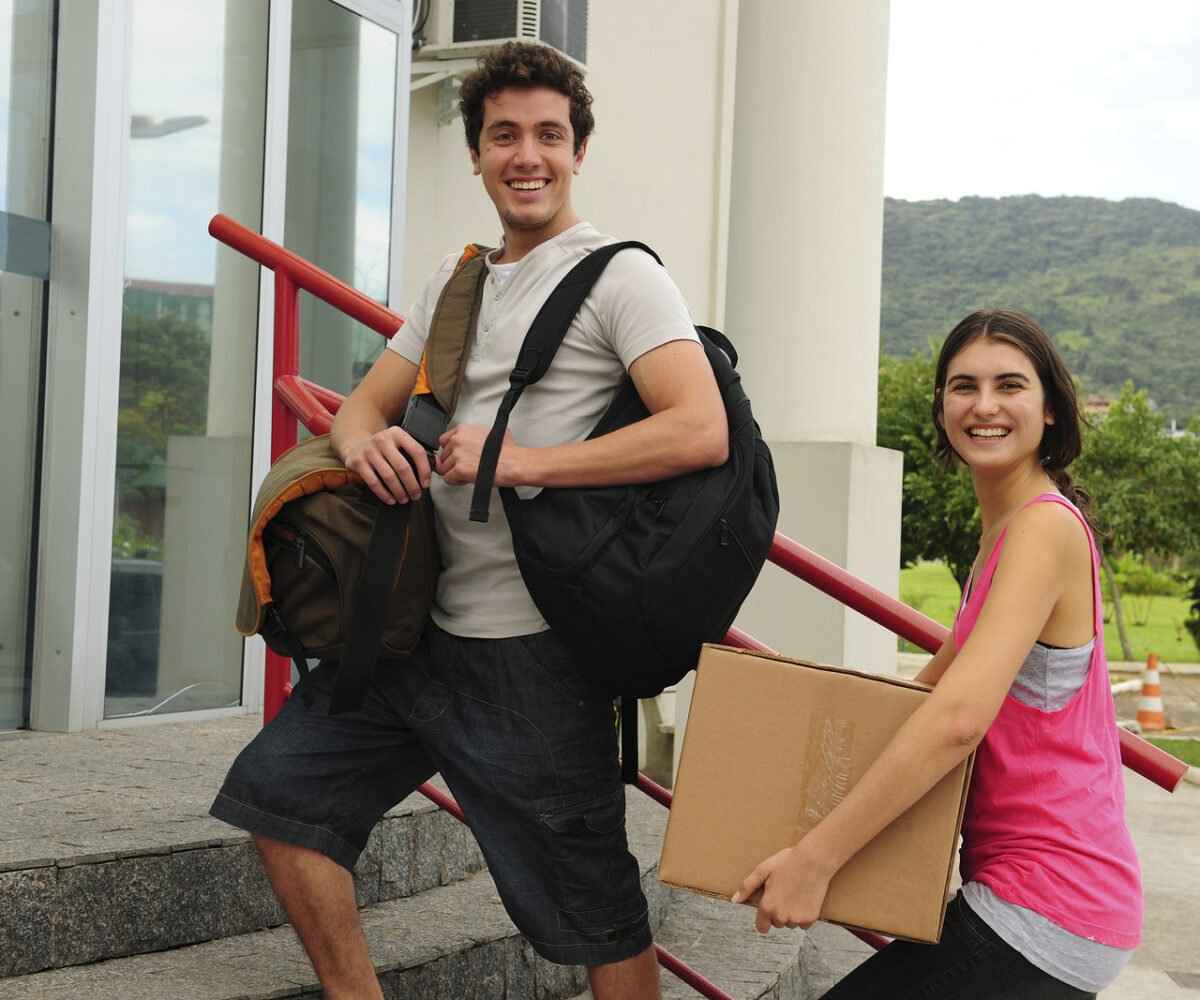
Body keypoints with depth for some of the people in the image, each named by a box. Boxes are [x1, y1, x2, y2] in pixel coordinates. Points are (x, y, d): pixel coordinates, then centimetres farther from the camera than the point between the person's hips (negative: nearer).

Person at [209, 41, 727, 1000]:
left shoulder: (618, 275, -7)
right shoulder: (455, 280, 17)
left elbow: (703, 431, -20)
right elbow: (366, 402, 18)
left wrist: (521, 460, -21)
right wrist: (365, 441, -8)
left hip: (532, 655, -8)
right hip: (423, 625, 8)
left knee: (592, 915, 0)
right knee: (279, 788, 10)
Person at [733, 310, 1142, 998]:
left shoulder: (1045, 527, -18)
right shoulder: (1001, 534, 13)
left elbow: (958, 719, -28)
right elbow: (935, 683, 22)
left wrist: (815, 857, -27)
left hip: (1045, 911, -10)